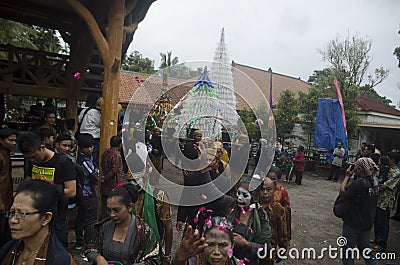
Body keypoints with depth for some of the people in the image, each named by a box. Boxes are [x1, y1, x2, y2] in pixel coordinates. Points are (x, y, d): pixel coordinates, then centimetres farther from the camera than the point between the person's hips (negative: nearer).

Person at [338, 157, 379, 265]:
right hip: (367, 222, 8)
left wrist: (347, 176, -14)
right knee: (364, 247, 24)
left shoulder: (359, 183, -29)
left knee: (347, 250, 10)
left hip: (353, 223, -7)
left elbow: (342, 191, -22)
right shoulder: (375, 181, -3)